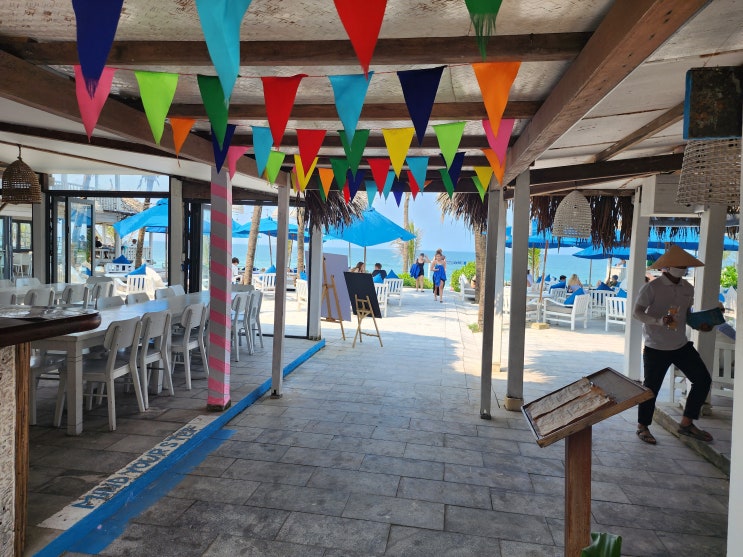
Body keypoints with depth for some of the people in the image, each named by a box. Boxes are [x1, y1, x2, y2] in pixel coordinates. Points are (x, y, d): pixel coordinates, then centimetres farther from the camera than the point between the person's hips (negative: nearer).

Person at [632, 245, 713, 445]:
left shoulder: (688, 288, 7)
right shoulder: (652, 288, -14)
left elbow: (685, 314, 19)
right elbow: (637, 312, -18)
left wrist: (700, 324, 0)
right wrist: (659, 321, -34)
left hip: (682, 345, 7)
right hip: (656, 348, -6)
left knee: (703, 379, 5)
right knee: (651, 387, 1)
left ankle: (687, 423, 22)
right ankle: (643, 427, 21)